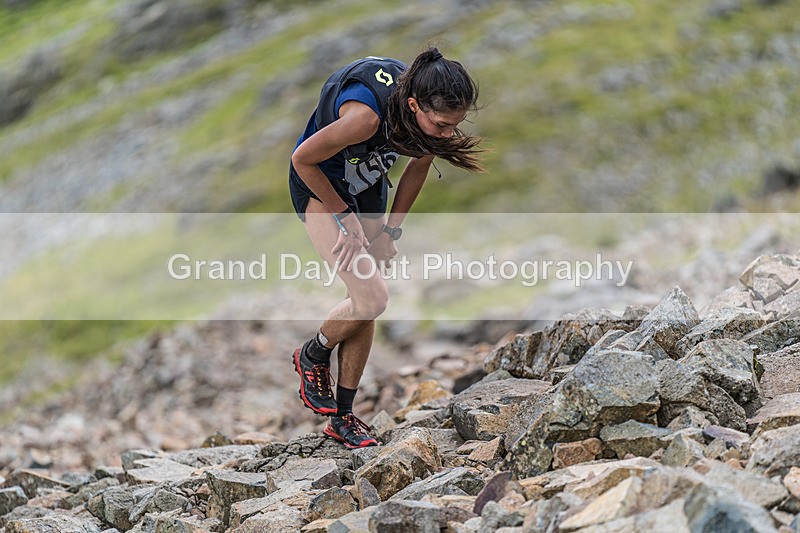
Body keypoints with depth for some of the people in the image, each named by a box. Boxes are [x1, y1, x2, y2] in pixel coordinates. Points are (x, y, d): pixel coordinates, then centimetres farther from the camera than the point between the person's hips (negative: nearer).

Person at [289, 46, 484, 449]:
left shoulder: (431, 112, -20)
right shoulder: (367, 115, -40)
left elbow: (419, 165, 2)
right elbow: (303, 159, -24)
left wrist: (392, 228, 6)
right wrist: (343, 218, -15)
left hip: (367, 186, 6)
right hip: (319, 184, -6)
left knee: (366, 302, 6)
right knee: (371, 297, -17)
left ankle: (342, 417, 16)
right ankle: (311, 357, 12)